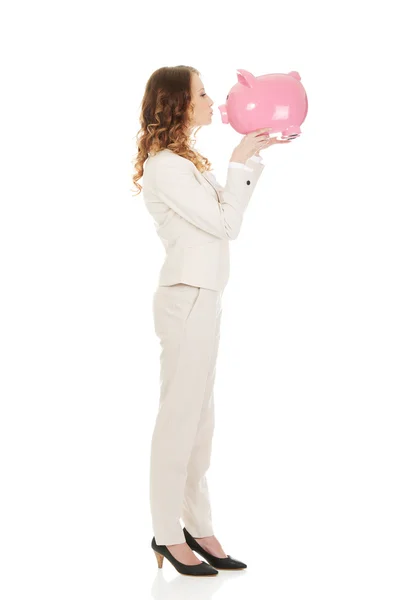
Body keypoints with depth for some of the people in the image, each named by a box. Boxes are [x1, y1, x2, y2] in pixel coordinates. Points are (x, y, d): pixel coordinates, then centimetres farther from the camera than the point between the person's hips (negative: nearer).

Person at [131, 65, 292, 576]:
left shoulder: (186, 161, 16)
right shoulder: (165, 166, -14)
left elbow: (228, 207, 21)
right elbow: (226, 223, -15)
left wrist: (256, 152, 17)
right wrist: (240, 161, -6)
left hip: (201, 298, 10)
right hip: (187, 299, -10)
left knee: (199, 419, 13)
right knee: (180, 417, -2)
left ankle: (197, 527, 21)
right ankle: (167, 535, 9)